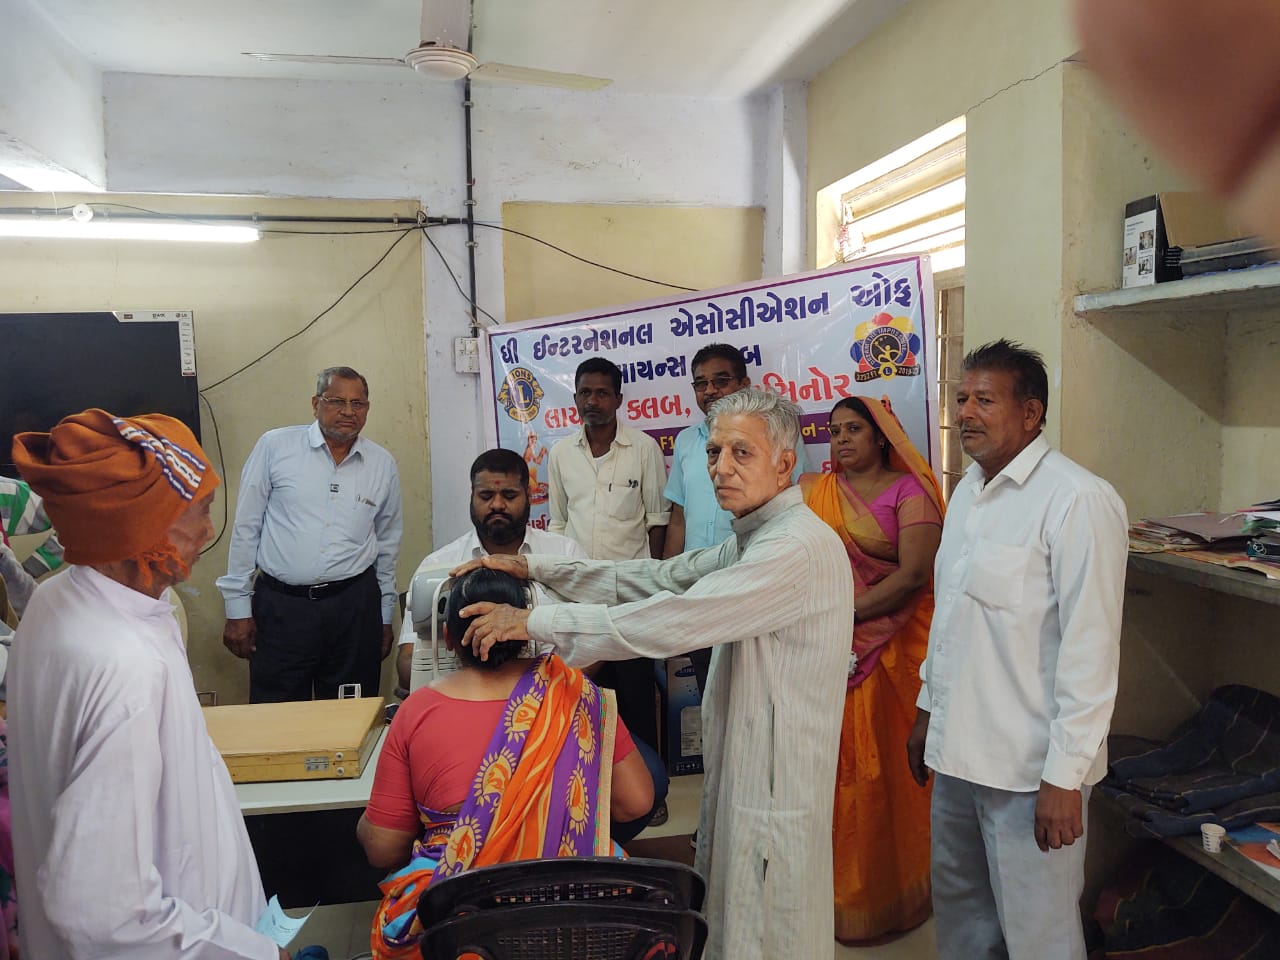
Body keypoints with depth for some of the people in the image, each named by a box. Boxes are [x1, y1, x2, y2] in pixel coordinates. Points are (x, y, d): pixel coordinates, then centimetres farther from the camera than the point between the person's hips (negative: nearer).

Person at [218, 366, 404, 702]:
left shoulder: (383, 464, 6)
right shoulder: (275, 446, -1)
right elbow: (245, 528, 1)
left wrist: (385, 617, 16)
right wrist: (237, 608, 0)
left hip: (355, 607, 2)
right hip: (280, 606, -2)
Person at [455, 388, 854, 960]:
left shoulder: (797, 546, -22)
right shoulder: (753, 540, 13)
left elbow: (671, 622, -28)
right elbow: (656, 578, 10)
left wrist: (534, 622, -23)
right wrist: (534, 568, 2)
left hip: (775, 777, -9)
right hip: (741, 763, 9)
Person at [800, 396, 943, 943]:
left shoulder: (907, 490, -3)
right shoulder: (813, 490, 11)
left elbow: (913, 574, -13)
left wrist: (846, 612, -16)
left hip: (892, 649, -3)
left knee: (883, 768, 3)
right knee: (832, 765, 7)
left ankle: (882, 895, 21)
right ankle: (836, 887, 24)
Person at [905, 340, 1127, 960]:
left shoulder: (1077, 501, -16)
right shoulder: (967, 492, 10)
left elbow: (1090, 648, -19)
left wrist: (1065, 775, -18)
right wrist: (928, 709, 19)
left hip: (1029, 764, -7)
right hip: (957, 747, 8)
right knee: (959, 910, 21)